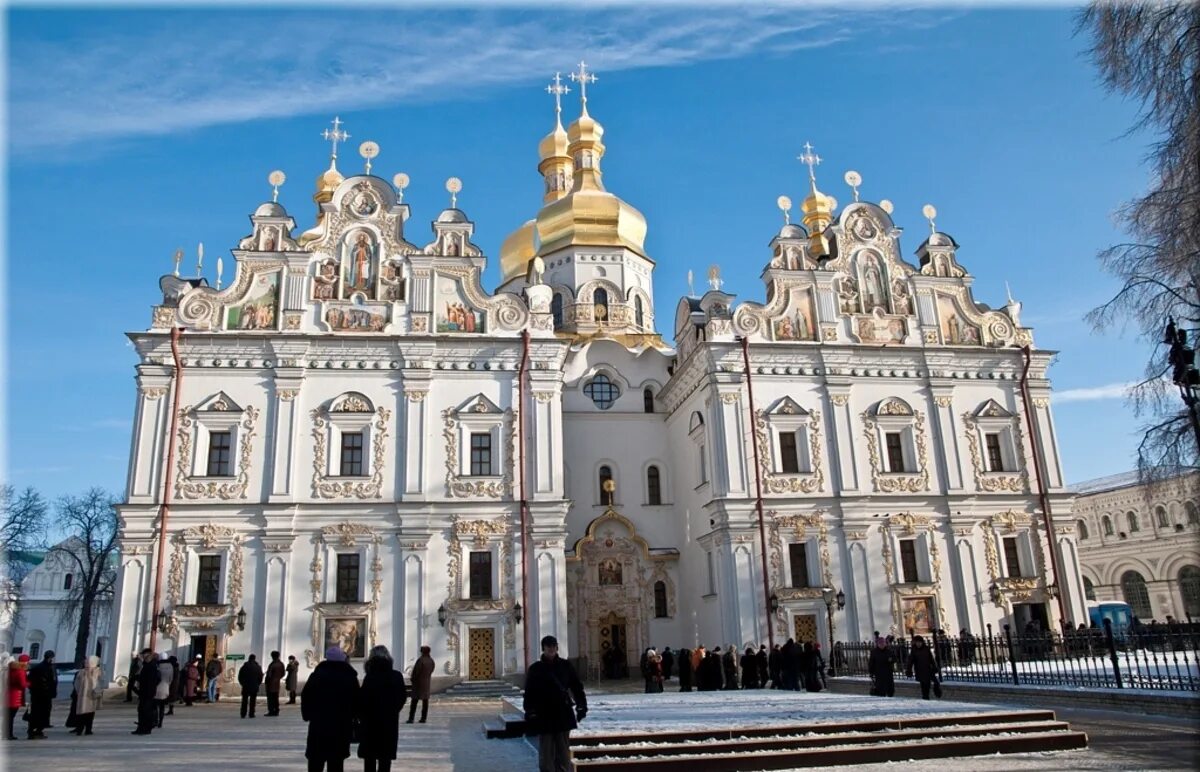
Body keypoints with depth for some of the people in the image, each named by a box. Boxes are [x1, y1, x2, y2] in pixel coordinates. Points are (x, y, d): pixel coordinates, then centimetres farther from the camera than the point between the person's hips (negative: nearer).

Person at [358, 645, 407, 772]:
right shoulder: (397, 676, -1)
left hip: (371, 721, -3)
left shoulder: (370, 677, -13)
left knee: (369, 758, 9)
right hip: (390, 722, 3)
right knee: (385, 758, 11)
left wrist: (361, 716, 2)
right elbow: (402, 699, 5)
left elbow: (362, 699, -13)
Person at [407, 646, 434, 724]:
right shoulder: (431, 660, 4)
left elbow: (416, 671, -15)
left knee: (414, 700, -2)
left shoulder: (420, 659, -17)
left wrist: (413, 679, -1)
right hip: (427, 682, 6)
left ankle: (411, 718, -5)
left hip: (419, 682, -6)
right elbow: (431, 671, 9)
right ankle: (423, 718, 8)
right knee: (425, 700, 8)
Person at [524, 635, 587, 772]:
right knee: (546, 755, 2)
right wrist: (530, 713, -9)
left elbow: (577, 687, 8)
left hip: (564, 715, 1)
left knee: (563, 754, 6)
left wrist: (581, 706, 0)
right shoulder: (535, 668, -1)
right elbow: (529, 693, -2)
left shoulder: (565, 666, 4)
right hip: (544, 717, -1)